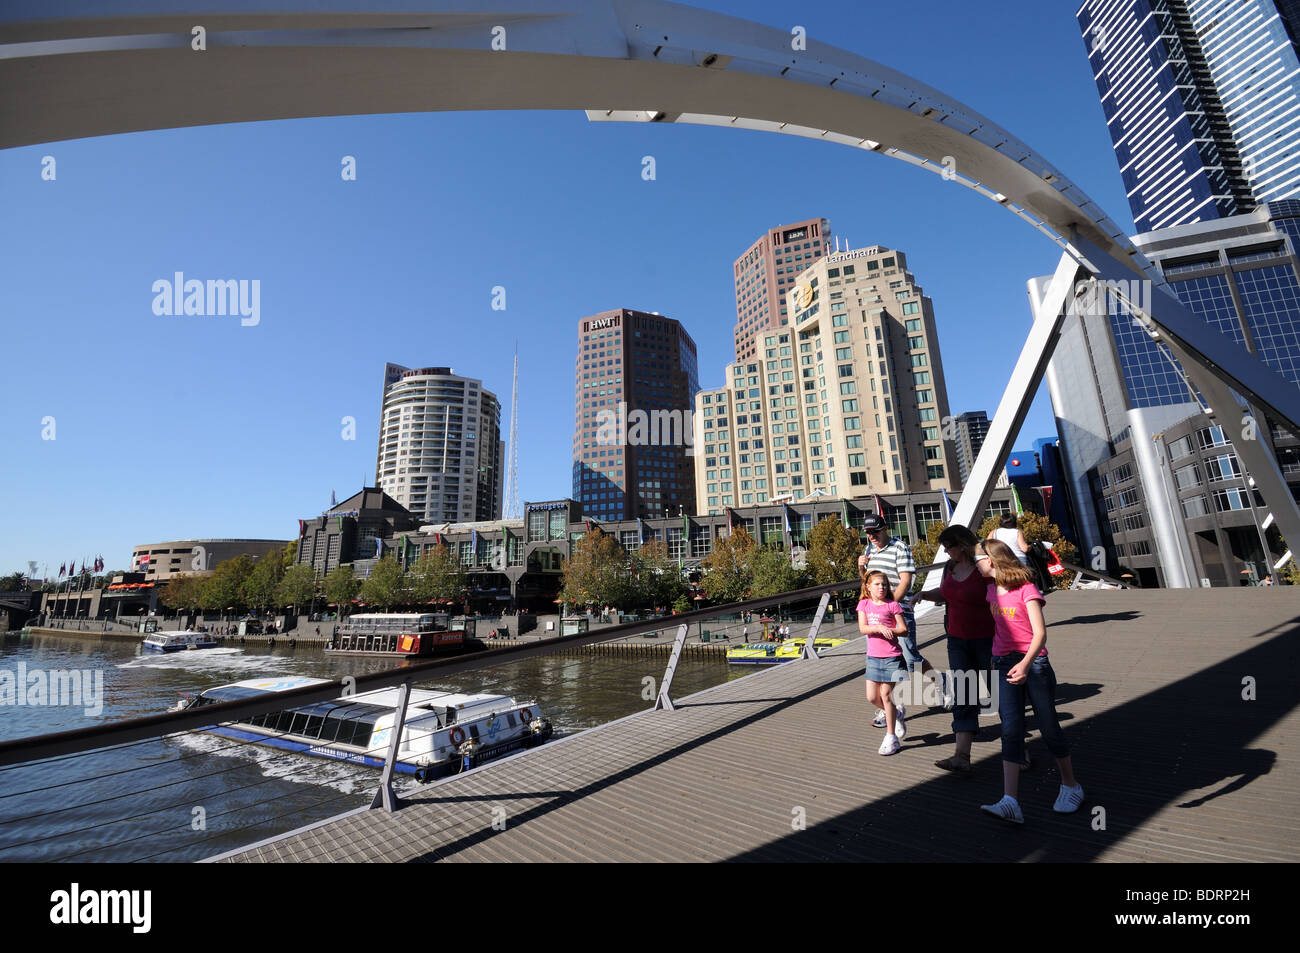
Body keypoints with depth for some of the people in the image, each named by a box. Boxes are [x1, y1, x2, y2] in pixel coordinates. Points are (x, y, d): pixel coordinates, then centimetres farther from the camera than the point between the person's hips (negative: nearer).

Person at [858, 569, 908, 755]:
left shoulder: (892, 605, -4)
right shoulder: (864, 604, 4)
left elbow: (904, 630, -5)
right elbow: (862, 628, -7)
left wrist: (889, 630, -21)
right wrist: (880, 628, -22)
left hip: (892, 657, -4)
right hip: (873, 657, 4)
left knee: (886, 695, -1)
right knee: (872, 698, 6)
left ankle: (891, 737, 15)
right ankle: (896, 713, 35)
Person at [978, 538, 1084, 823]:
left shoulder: (1026, 589, -10)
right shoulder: (992, 590, 9)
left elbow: (1040, 633, -17)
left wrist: (1025, 664, -29)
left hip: (1034, 663, -4)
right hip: (1004, 665, 4)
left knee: (1049, 728, 9)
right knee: (1011, 730, -6)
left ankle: (1070, 786, 35)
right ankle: (1010, 802, -12)